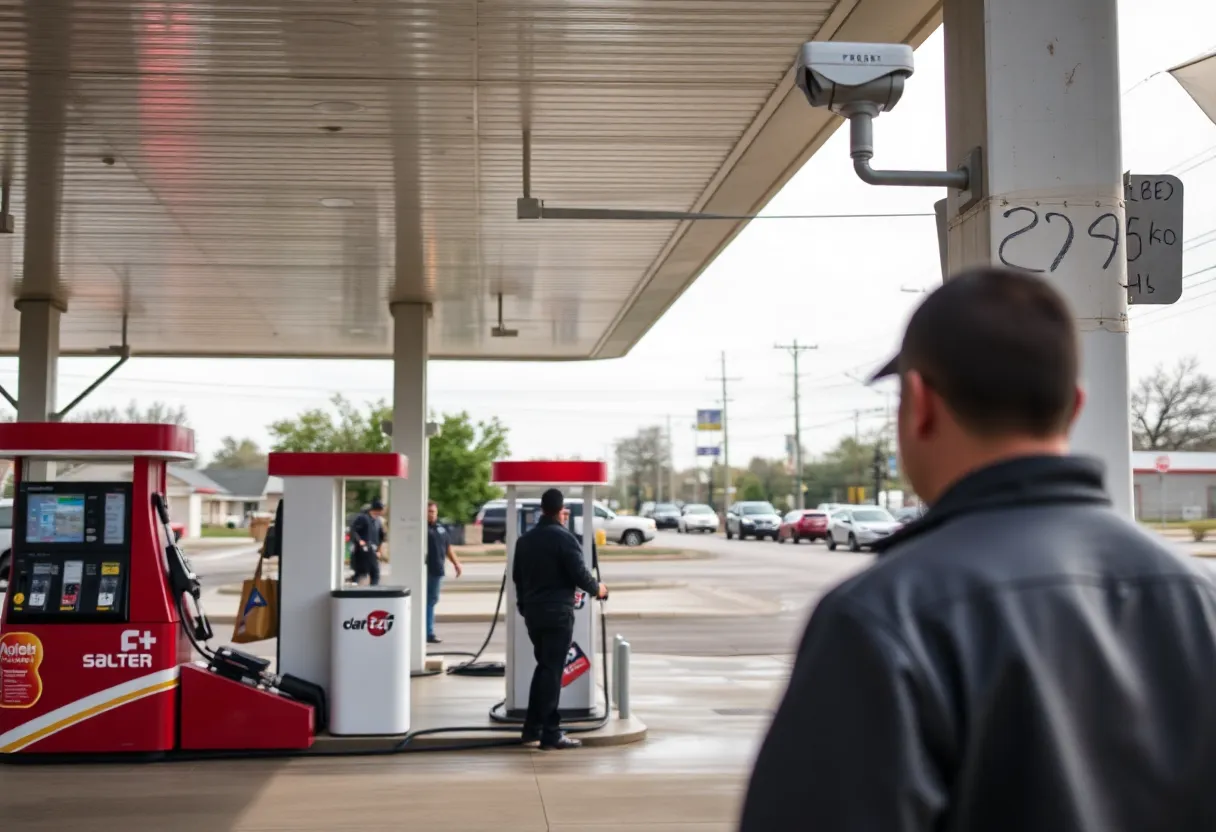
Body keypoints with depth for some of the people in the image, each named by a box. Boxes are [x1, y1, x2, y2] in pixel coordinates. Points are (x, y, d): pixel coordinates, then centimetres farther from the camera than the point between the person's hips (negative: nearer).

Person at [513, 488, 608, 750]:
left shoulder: (525, 539, 10)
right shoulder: (565, 539, -13)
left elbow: (517, 576, 16)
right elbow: (579, 574, -16)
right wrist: (597, 589, 3)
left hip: (532, 612, 7)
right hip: (558, 613, -7)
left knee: (544, 667, 17)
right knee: (552, 671, -3)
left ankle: (532, 729, 17)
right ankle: (550, 733, 0)